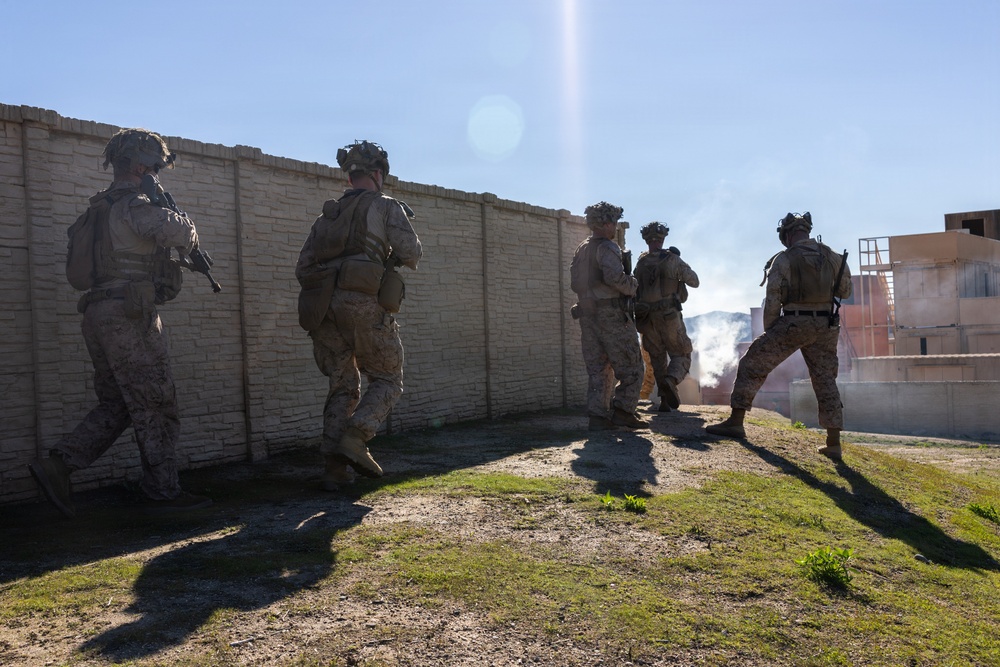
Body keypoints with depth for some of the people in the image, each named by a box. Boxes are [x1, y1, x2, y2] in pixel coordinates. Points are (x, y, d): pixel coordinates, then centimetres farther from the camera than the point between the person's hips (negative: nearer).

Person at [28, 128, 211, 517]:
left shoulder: (99, 209, 20)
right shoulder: (134, 205, -10)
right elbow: (175, 230, -28)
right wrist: (189, 235, -5)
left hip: (99, 316, 9)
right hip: (130, 315, -9)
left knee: (115, 406, 15)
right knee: (155, 406, -2)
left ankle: (57, 466, 6)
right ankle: (163, 492, 2)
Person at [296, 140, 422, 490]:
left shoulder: (327, 214, 25)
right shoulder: (386, 206, 10)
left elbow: (303, 268, 20)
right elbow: (409, 252, -2)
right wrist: (405, 258, 19)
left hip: (324, 305, 5)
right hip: (365, 303, -5)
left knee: (343, 387, 12)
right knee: (387, 380, 7)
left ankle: (334, 467, 5)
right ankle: (354, 438, -14)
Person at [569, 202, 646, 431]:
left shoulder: (581, 249, 14)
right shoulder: (607, 248, -11)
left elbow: (575, 283, 17)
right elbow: (614, 276, -27)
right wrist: (631, 287, -10)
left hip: (587, 314, 8)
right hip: (611, 314, -8)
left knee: (597, 369, 10)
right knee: (631, 366, 2)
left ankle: (598, 416, 6)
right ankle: (623, 410, -4)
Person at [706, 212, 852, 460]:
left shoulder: (783, 260, -6)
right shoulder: (833, 257, 5)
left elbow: (772, 301, -7)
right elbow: (845, 291, 15)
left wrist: (769, 332, 3)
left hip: (794, 324, -4)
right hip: (826, 326, 4)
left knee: (752, 365, 5)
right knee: (825, 380, 12)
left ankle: (735, 422, 1)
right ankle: (834, 443, 10)